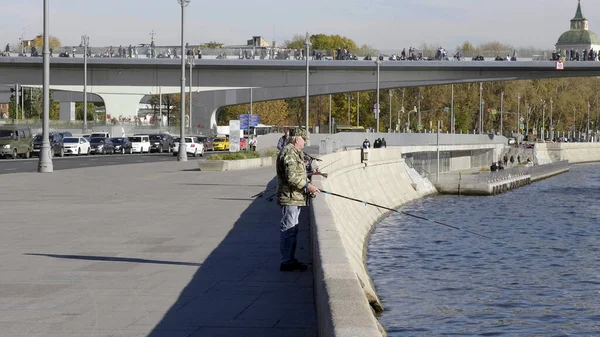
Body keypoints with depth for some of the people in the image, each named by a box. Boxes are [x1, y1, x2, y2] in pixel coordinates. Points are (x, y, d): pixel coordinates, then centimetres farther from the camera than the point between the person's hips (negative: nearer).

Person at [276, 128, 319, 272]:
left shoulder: (295, 153, 20)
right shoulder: (289, 154, -16)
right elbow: (291, 177, -24)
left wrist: (307, 183, 19)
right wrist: (307, 185, -20)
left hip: (295, 198, 11)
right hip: (290, 198, -11)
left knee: (292, 230, 16)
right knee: (288, 229, -8)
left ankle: (290, 259, 24)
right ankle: (286, 262, -7)